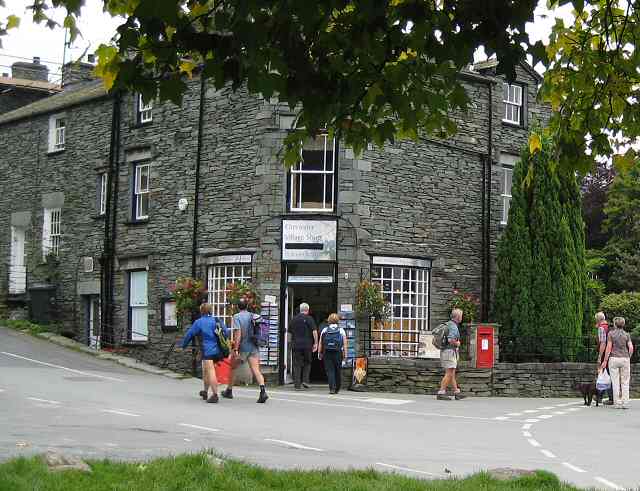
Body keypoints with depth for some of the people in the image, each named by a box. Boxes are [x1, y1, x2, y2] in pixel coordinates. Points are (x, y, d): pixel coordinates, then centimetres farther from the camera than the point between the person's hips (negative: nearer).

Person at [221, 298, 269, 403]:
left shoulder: (237, 317, -8)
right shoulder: (252, 316, 7)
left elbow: (238, 333, -17)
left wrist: (235, 349, -19)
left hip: (242, 347, -4)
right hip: (254, 347, 4)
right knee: (256, 369, -6)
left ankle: (229, 391, 29)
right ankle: (263, 390, -26)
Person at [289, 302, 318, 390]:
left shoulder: (294, 319, 9)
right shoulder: (309, 319, -4)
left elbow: (291, 332, 17)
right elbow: (314, 331, -11)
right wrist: (315, 343, -6)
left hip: (296, 344, 3)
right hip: (307, 344, -3)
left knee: (297, 364, 4)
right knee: (307, 363, 14)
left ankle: (297, 384, 0)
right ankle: (305, 380, 2)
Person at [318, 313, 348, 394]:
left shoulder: (324, 330, 5)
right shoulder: (341, 331, 2)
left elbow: (320, 343, 4)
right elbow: (345, 344, -2)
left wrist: (319, 353, 9)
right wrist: (345, 354, 1)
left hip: (327, 353, 0)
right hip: (338, 354, 0)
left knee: (330, 371, 0)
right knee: (338, 371, 12)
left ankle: (332, 388, -13)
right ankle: (337, 389, 21)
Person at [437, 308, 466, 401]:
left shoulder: (448, 324, 14)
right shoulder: (454, 327, -16)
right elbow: (450, 340, -29)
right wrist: (457, 343, -8)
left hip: (444, 351, 10)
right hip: (450, 351, -10)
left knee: (452, 374, 12)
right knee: (449, 374, -8)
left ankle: (457, 392, 17)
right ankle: (441, 393, -9)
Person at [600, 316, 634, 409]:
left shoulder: (611, 333, -3)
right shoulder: (626, 335, 2)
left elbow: (609, 348, -7)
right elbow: (631, 348, -7)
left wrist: (605, 361, -3)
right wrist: (628, 358, 9)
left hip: (614, 359, -1)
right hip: (625, 359, 1)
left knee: (616, 382, 1)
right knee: (625, 382, 6)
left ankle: (618, 403, -1)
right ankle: (625, 403, 1)